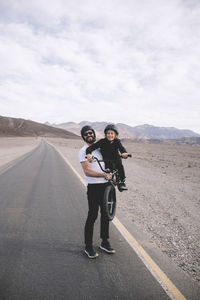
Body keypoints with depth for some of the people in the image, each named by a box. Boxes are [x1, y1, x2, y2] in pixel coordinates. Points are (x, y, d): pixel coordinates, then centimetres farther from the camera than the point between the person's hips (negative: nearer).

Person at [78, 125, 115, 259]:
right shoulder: (83, 151, -8)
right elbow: (87, 171, -17)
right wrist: (104, 175, -21)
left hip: (106, 185, 6)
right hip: (94, 187, -6)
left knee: (106, 215, 14)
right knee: (92, 216, 0)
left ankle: (105, 242, 31)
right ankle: (88, 246, 16)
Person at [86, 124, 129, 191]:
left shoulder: (117, 141, -10)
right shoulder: (102, 141, -15)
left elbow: (121, 148, -27)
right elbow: (91, 147, -22)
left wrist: (124, 153, -51)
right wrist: (89, 154, -43)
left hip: (116, 159, -1)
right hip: (106, 161, 1)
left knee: (120, 166, -24)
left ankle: (122, 182, -8)